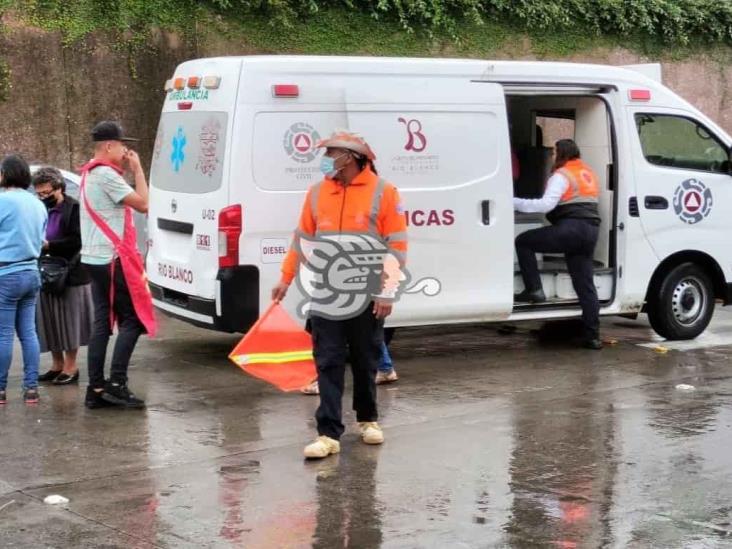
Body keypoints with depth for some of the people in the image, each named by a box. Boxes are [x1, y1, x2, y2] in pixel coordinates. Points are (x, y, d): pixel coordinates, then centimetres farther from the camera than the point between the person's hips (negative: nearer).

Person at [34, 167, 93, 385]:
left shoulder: (74, 208, -11)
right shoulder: (42, 209, 9)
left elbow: (77, 240, -15)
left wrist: (48, 245, -19)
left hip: (69, 274, -6)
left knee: (68, 321, 3)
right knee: (50, 322, 11)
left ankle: (70, 367, 13)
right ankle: (57, 365, 23)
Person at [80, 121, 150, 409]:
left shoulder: (92, 174, 17)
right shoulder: (106, 174, -14)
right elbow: (143, 204, -14)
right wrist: (137, 169, -8)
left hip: (95, 259, 10)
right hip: (110, 259, -10)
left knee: (102, 323, 8)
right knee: (132, 320, -5)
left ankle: (96, 389, 7)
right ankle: (116, 384, -9)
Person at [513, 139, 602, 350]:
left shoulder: (562, 176, -4)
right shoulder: (588, 173, 24)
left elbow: (546, 204, -18)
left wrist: (515, 202, -16)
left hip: (570, 228, -8)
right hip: (591, 230, 8)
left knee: (523, 241, 5)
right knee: (585, 283, 9)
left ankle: (534, 289, -4)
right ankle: (592, 336, 4)